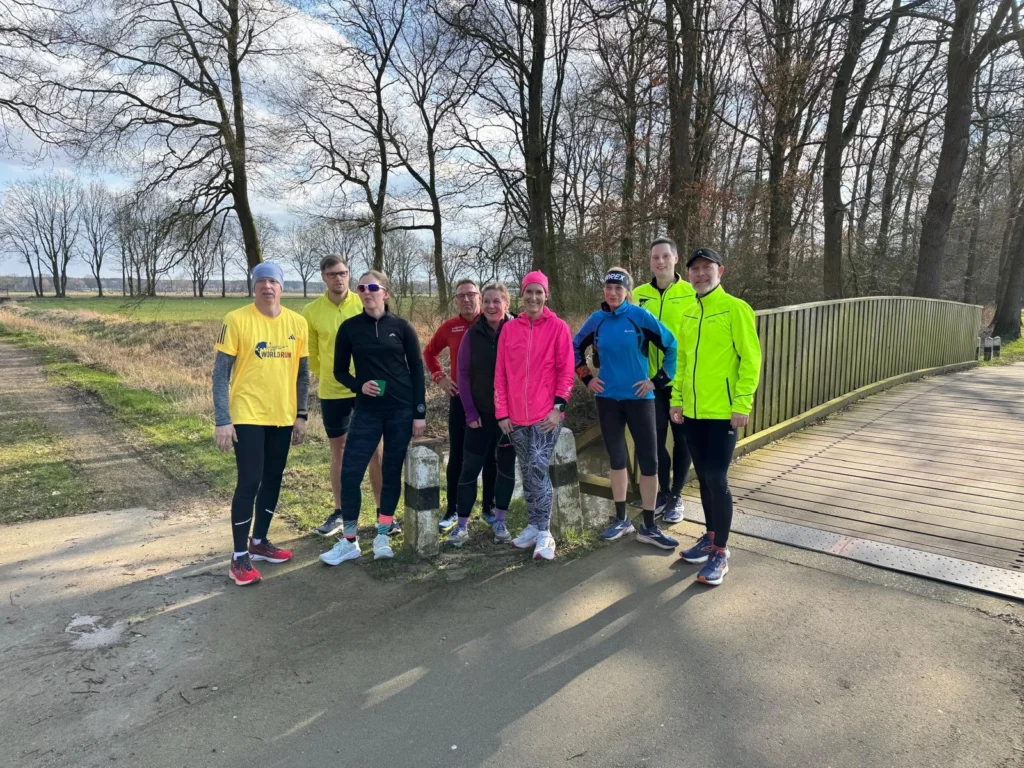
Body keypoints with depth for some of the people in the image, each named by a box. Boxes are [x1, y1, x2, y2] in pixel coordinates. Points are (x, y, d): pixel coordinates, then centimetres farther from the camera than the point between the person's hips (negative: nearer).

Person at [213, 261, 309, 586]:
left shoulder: (297, 323, 3)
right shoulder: (236, 320, -9)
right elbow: (221, 373, -8)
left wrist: (301, 415, 8)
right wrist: (222, 420, -13)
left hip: (283, 417, 5)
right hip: (247, 416, -4)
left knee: (273, 481, 13)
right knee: (249, 482, -4)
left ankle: (260, 542, 31)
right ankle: (240, 557, 10)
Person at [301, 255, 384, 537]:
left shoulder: (364, 305, -5)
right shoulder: (311, 311, -3)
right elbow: (311, 353, 8)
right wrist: (326, 377, 11)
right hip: (332, 392, 1)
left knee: (373, 448, 6)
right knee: (338, 450, 11)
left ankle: (383, 511, 17)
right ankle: (339, 512, 25)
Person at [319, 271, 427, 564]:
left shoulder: (401, 326, -1)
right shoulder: (349, 328, 1)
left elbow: (417, 370, 2)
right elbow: (339, 370, 8)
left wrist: (420, 412, -3)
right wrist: (359, 385, -13)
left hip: (402, 410, 0)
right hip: (367, 411, 1)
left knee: (392, 473, 6)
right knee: (350, 473, -4)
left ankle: (382, 537, 21)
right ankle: (349, 541, 12)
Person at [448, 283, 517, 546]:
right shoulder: (472, 334, -2)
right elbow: (463, 373, 0)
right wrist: (470, 411, -5)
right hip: (480, 412, 0)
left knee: (506, 465, 9)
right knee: (470, 467, 1)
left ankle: (499, 521, 23)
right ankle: (462, 525, 11)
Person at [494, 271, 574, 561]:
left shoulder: (558, 327, -1)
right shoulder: (509, 328, 7)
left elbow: (566, 370, -3)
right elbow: (500, 373, 6)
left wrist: (558, 407, -11)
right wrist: (501, 412, 1)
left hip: (547, 414, -4)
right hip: (516, 416, 4)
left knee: (538, 467, -10)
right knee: (527, 470, 11)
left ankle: (543, 532, 0)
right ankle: (535, 526, 23)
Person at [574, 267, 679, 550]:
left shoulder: (641, 316, -8)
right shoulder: (597, 320, 2)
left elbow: (672, 346, -4)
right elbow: (575, 348, 17)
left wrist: (657, 380, -6)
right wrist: (587, 378, 8)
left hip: (639, 398, -3)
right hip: (608, 399, 3)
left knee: (649, 462, -1)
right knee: (617, 460, 12)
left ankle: (649, 527, 12)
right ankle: (621, 519, 25)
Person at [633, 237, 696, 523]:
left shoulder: (691, 294, -4)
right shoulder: (638, 295, 3)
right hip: (649, 381, 2)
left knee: (682, 438, 8)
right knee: (655, 438, 11)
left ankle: (676, 496, 24)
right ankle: (663, 491, 29)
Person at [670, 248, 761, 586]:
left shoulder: (735, 308, -8)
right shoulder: (687, 314, 12)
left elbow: (751, 359, -11)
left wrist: (742, 404, -16)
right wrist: (677, 399, 10)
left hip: (724, 412, -6)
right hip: (693, 411, 6)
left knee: (716, 478, -4)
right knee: (703, 477, 15)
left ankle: (720, 552, 9)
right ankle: (711, 537, 30)